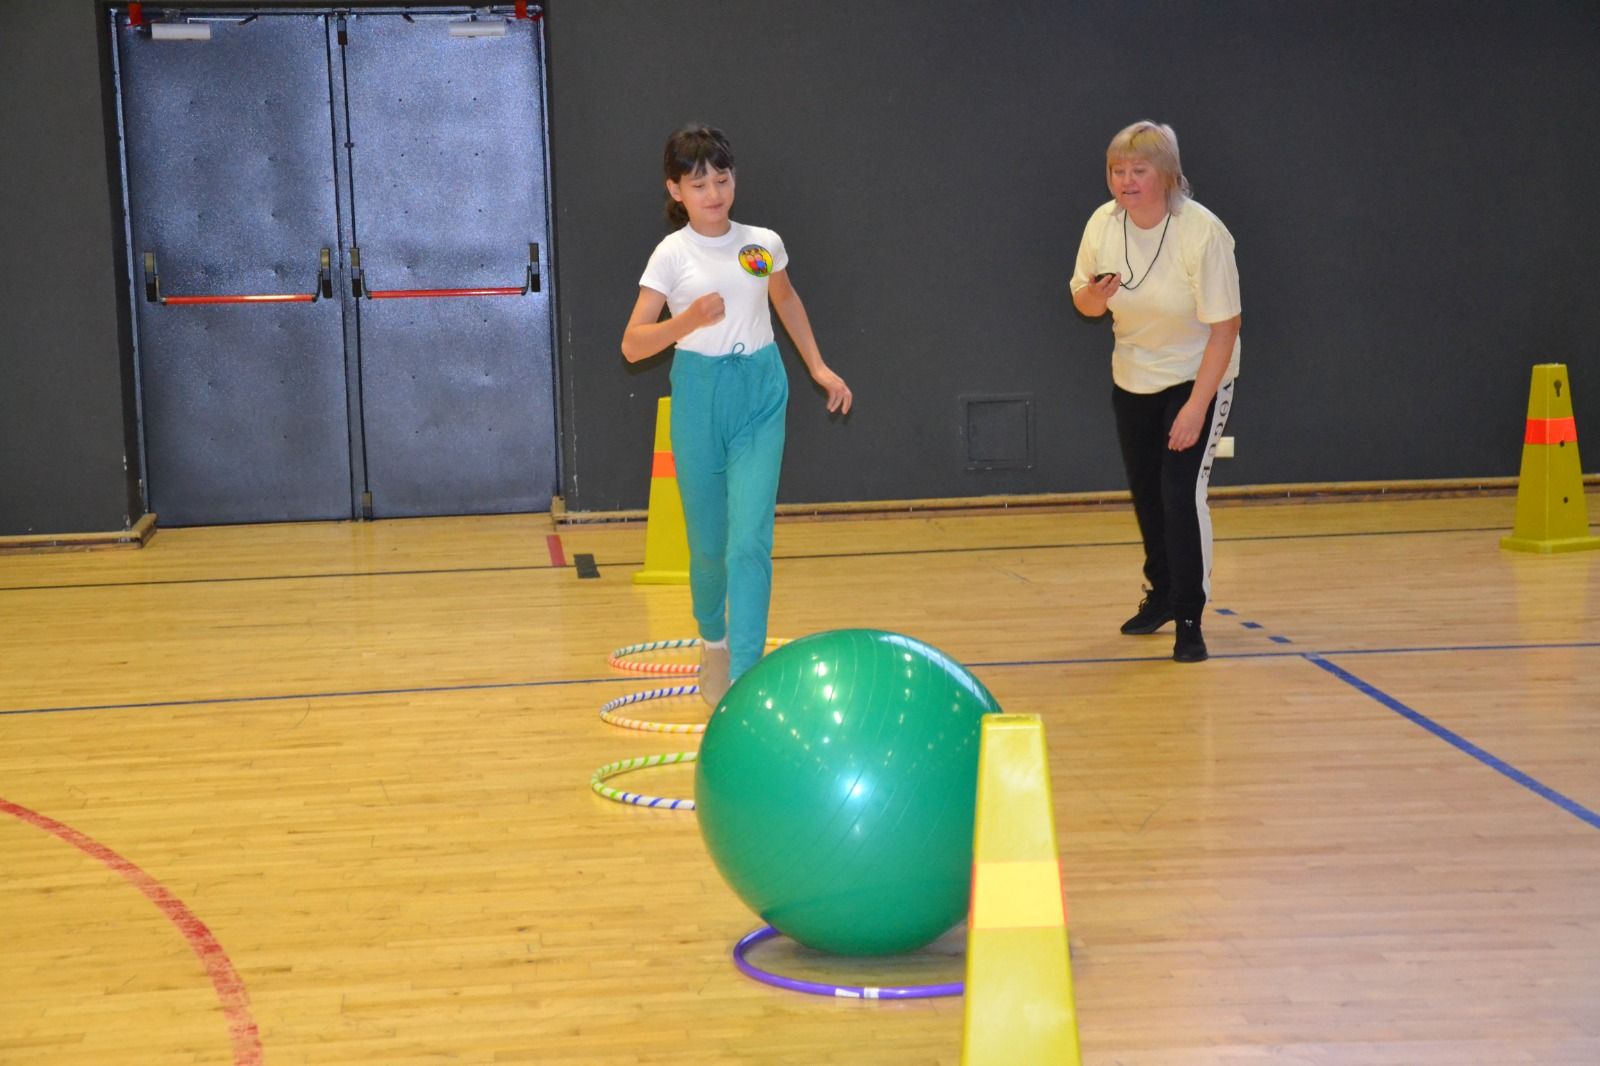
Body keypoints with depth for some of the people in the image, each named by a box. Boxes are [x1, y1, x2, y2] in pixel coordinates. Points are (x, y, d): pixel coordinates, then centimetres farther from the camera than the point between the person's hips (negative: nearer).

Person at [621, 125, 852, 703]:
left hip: (759, 396, 1)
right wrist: (689, 320, -25)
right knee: (708, 543, 8)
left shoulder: (763, 243, 3)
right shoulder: (671, 255, -4)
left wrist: (818, 367, 23)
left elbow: (786, 299, 25)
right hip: (699, 395, -1)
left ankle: (743, 679, -12)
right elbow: (632, 345, -9)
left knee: (749, 541, -12)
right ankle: (713, 642, 37)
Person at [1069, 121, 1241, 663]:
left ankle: (1189, 619, -3)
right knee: (1146, 494, 14)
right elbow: (1083, 302, 4)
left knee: (1182, 492, -15)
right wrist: (1094, 297, -22)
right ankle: (1161, 593, 36)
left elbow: (1225, 327, -23)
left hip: (1197, 376, -5)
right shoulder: (1103, 223, -11)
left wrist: (1196, 407, -26)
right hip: (1132, 379, 5)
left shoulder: (1203, 232, -25)